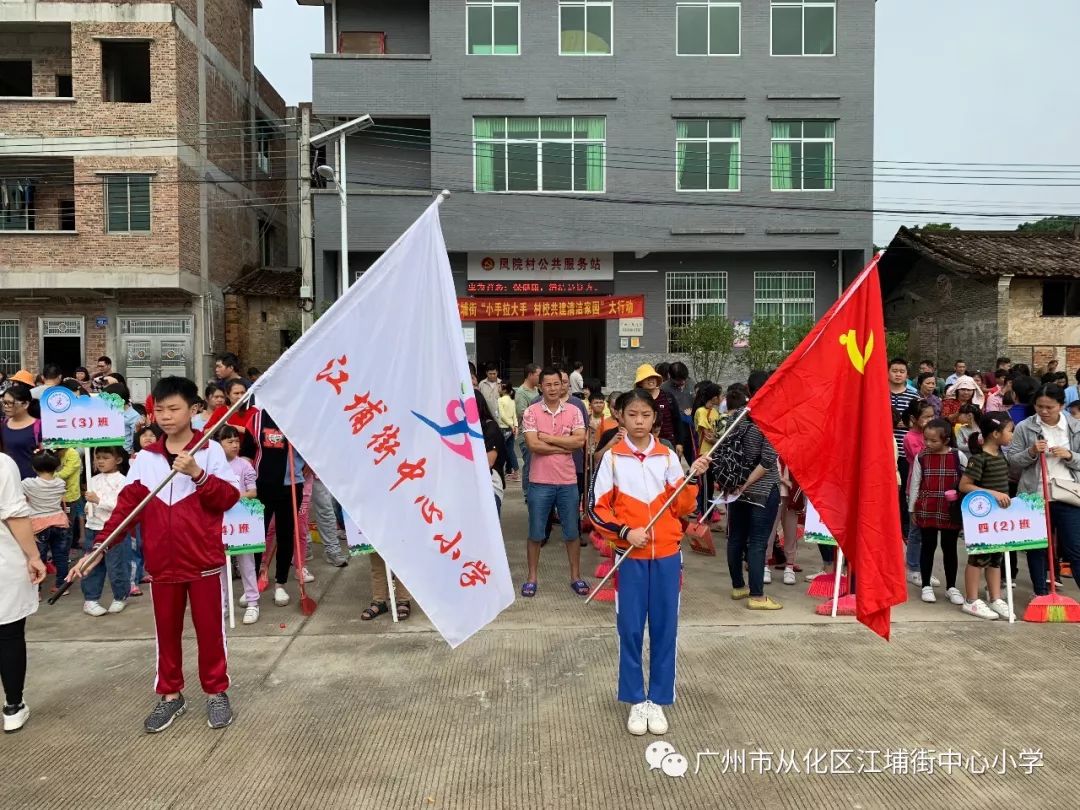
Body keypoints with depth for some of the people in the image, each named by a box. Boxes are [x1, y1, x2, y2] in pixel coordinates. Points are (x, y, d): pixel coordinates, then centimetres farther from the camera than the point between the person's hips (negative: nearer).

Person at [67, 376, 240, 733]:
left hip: (204, 558, -3)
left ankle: (216, 692, 23)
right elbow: (127, 504, 0)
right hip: (162, 562, 3)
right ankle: (170, 695, 30)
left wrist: (198, 474, -24)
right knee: (167, 631, 14)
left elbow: (230, 497, -11)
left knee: (210, 629, 7)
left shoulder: (211, 450, -6)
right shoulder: (146, 457, 3)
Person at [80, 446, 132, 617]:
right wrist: (88, 507, 0)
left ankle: (120, 597, 18)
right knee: (92, 566, 10)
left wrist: (99, 500, -24)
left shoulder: (121, 480, -9)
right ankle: (90, 599, 19)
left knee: (116, 565, 2)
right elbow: (90, 502, 21)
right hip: (94, 528, 6)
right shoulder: (93, 481, 9)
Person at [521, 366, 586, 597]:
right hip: (540, 482, -2)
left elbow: (580, 441, -12)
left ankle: (576, 577, 25)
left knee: (572, 532, 12)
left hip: (568, 482, 2)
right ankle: (531, 578, 22)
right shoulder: (531, 412, -5)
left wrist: (547, 437, -13)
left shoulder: (574, 411, 1)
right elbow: (533, 445, -16)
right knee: (536, 533, 9)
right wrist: (564, 447, -11)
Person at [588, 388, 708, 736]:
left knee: (664, 630, 7)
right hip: (630, 556, -1)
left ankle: (658, 700, 20)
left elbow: (682, 508, 2)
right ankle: (636, 701, 18)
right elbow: (596, 508, -2)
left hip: (667, 555, 2)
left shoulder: (668, 457, 2)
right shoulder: (612, 458, -2)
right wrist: (625, 532, -14)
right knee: (630, 630, 3)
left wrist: (692, 479, -13)